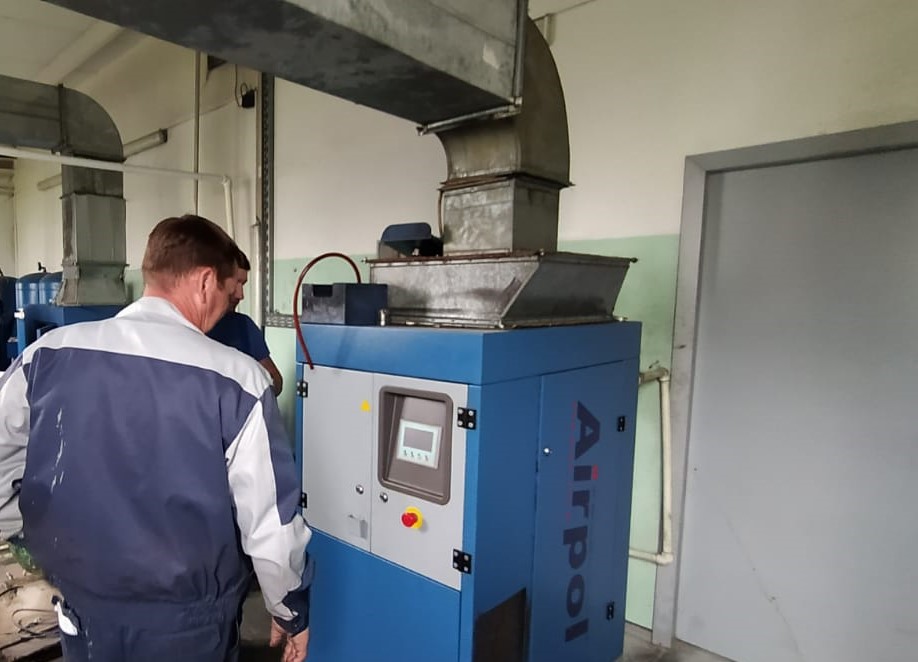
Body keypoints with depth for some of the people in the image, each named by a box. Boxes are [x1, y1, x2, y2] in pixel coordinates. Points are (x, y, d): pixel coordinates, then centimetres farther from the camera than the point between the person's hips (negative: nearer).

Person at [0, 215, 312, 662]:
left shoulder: (47, 355, -9)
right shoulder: (235, 378, -21)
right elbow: (271, 524, -17)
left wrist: (53, 540, 16)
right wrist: (291, 613, 0)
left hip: (81, 614, 3)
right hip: (187, 626, -3)